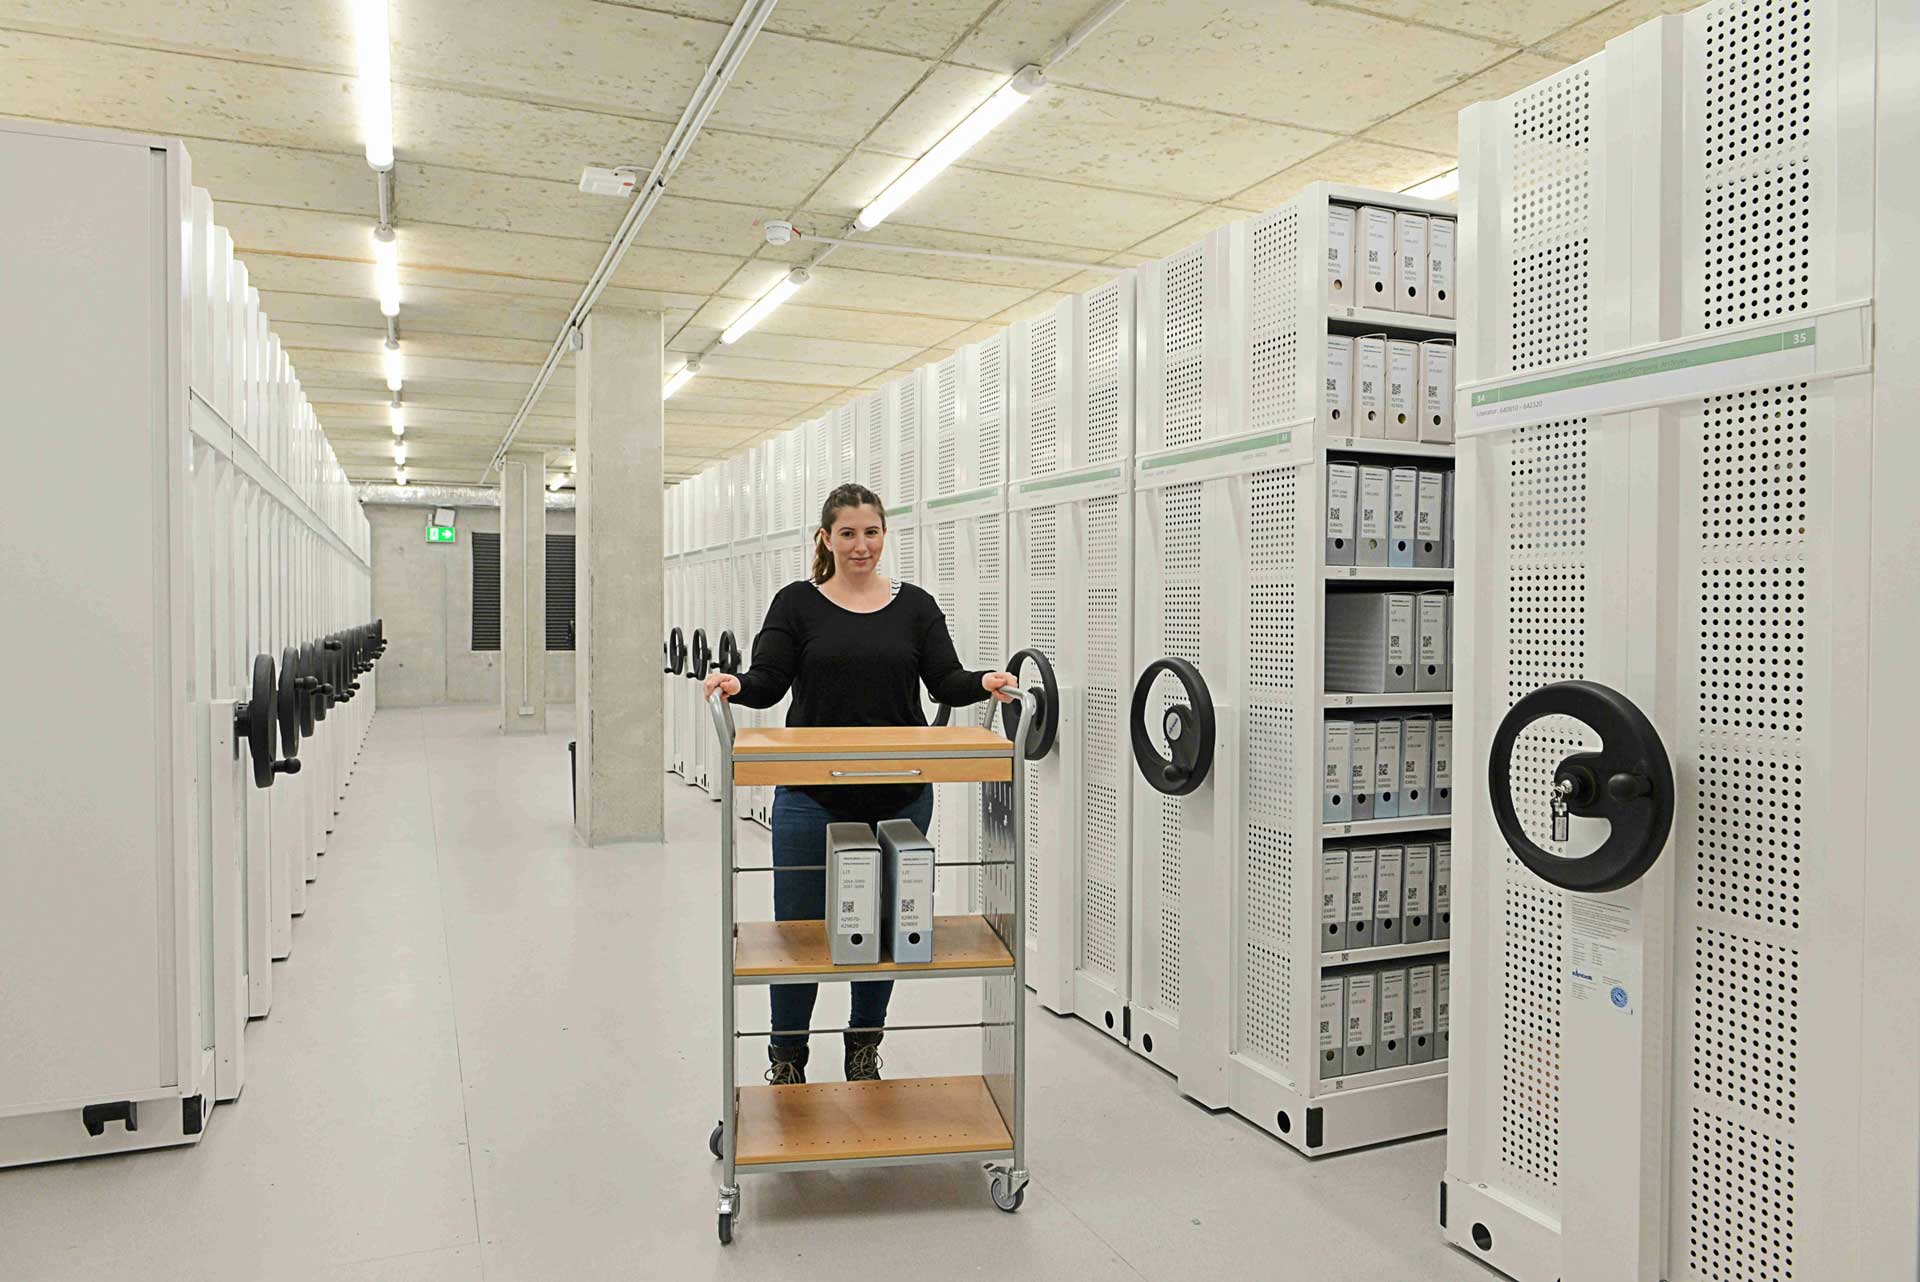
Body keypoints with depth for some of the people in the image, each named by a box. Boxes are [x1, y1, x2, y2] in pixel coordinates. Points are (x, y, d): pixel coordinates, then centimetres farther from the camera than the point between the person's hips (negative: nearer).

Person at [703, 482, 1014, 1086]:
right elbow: (768, 683, -7)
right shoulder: (797, 603, 0)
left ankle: (864, 1047, 32)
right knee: (799, 926, 5)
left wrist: (984, 683, -23)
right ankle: (786, 1056, 24)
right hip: (812, 796, -2)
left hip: (898, 797, 2)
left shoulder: (914, 605, 5)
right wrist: (735, 684, -28)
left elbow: (945, 682, -3)